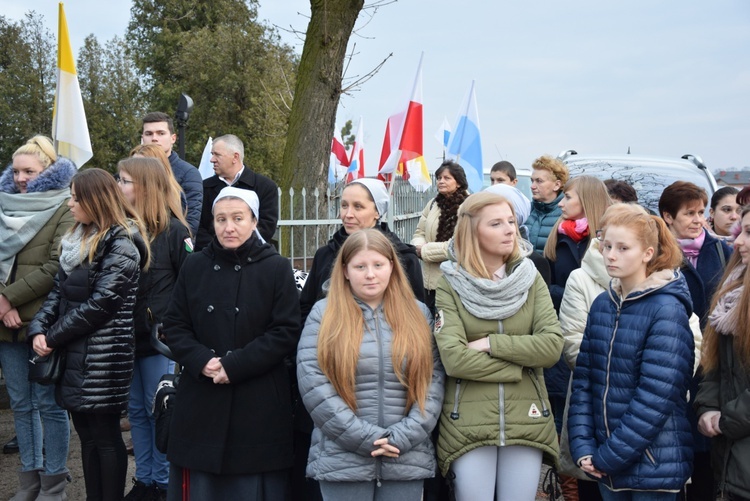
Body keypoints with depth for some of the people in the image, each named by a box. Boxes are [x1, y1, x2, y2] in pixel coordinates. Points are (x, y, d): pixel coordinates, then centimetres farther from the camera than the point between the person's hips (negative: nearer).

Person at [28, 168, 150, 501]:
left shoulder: (121, 245, -13)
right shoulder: (77, 239, 14)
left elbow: (100, 304, -18)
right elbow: (59, 291, 13)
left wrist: (54, 337, -11)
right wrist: (38, 329, -3)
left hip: (103, 358, -8)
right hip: (74, 355, 8)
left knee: (106, 437, 0)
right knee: (87, 435, 13)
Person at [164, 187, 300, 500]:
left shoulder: (276, 268, -2)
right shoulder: (194, 266, 7)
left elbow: (286, 332, -7)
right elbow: (174, 326, 8)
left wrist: (234, 365, -15)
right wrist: (201, 361, -11)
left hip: (259, 405, -2)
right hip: (200, 401, 3)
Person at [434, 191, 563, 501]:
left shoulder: (531, 279, 6)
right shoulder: (450, 285, -3)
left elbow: (552, 346, -6)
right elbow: (453, 358, -15)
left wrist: (490, 344, -12)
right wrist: (520, 367, -10)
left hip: (526, 422, 2)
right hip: (468, 425, -2)